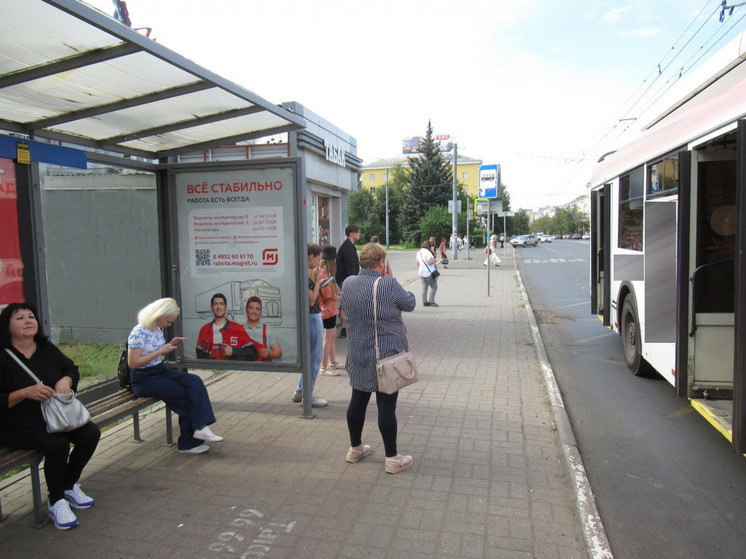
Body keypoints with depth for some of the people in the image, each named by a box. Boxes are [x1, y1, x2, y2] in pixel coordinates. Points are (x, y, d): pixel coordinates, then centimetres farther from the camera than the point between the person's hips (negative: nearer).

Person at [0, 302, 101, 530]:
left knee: (91, 433, -16)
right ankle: (56, 502, -7)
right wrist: (26, 393, -27)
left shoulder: (47, 348, 8)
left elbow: (72, 369, 16)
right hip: (19, 426, -6)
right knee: (58, 444, -31)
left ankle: (70, 486, 8)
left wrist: (65, 380, -7)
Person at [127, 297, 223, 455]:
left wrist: (171, 344, 2)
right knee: (185, 394, -17)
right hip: (144, 379, -8)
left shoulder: (157, 329, 8)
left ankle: (201, 427, -23)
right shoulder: (139, 333, -18)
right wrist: (160, 351, -21)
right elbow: (133, 363, -21)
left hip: (161, 371, 8)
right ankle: (187, 443, -3)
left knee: (195, 382, -17)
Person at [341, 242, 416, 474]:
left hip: (358, 356, 6)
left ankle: (355, 448, 32)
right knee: (386, 405, 2)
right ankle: (392, 458, 14)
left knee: (358, 400, 17)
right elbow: (410, 303, -3)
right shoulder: (389, 286, -19)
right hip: (386, 356, -6)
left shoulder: (348, 284, 0)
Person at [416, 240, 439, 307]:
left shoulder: (418, 253, 9)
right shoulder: (428, 252, -16)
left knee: (424, 288, 10)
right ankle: (431, 301, -1)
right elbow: (430, 262, -23)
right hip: (429, 273, -8)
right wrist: (435, 260, -3)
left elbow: (417, 263, 17)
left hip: (421, 273, 8)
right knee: (434, 287, 3)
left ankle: (424, 302, 10)